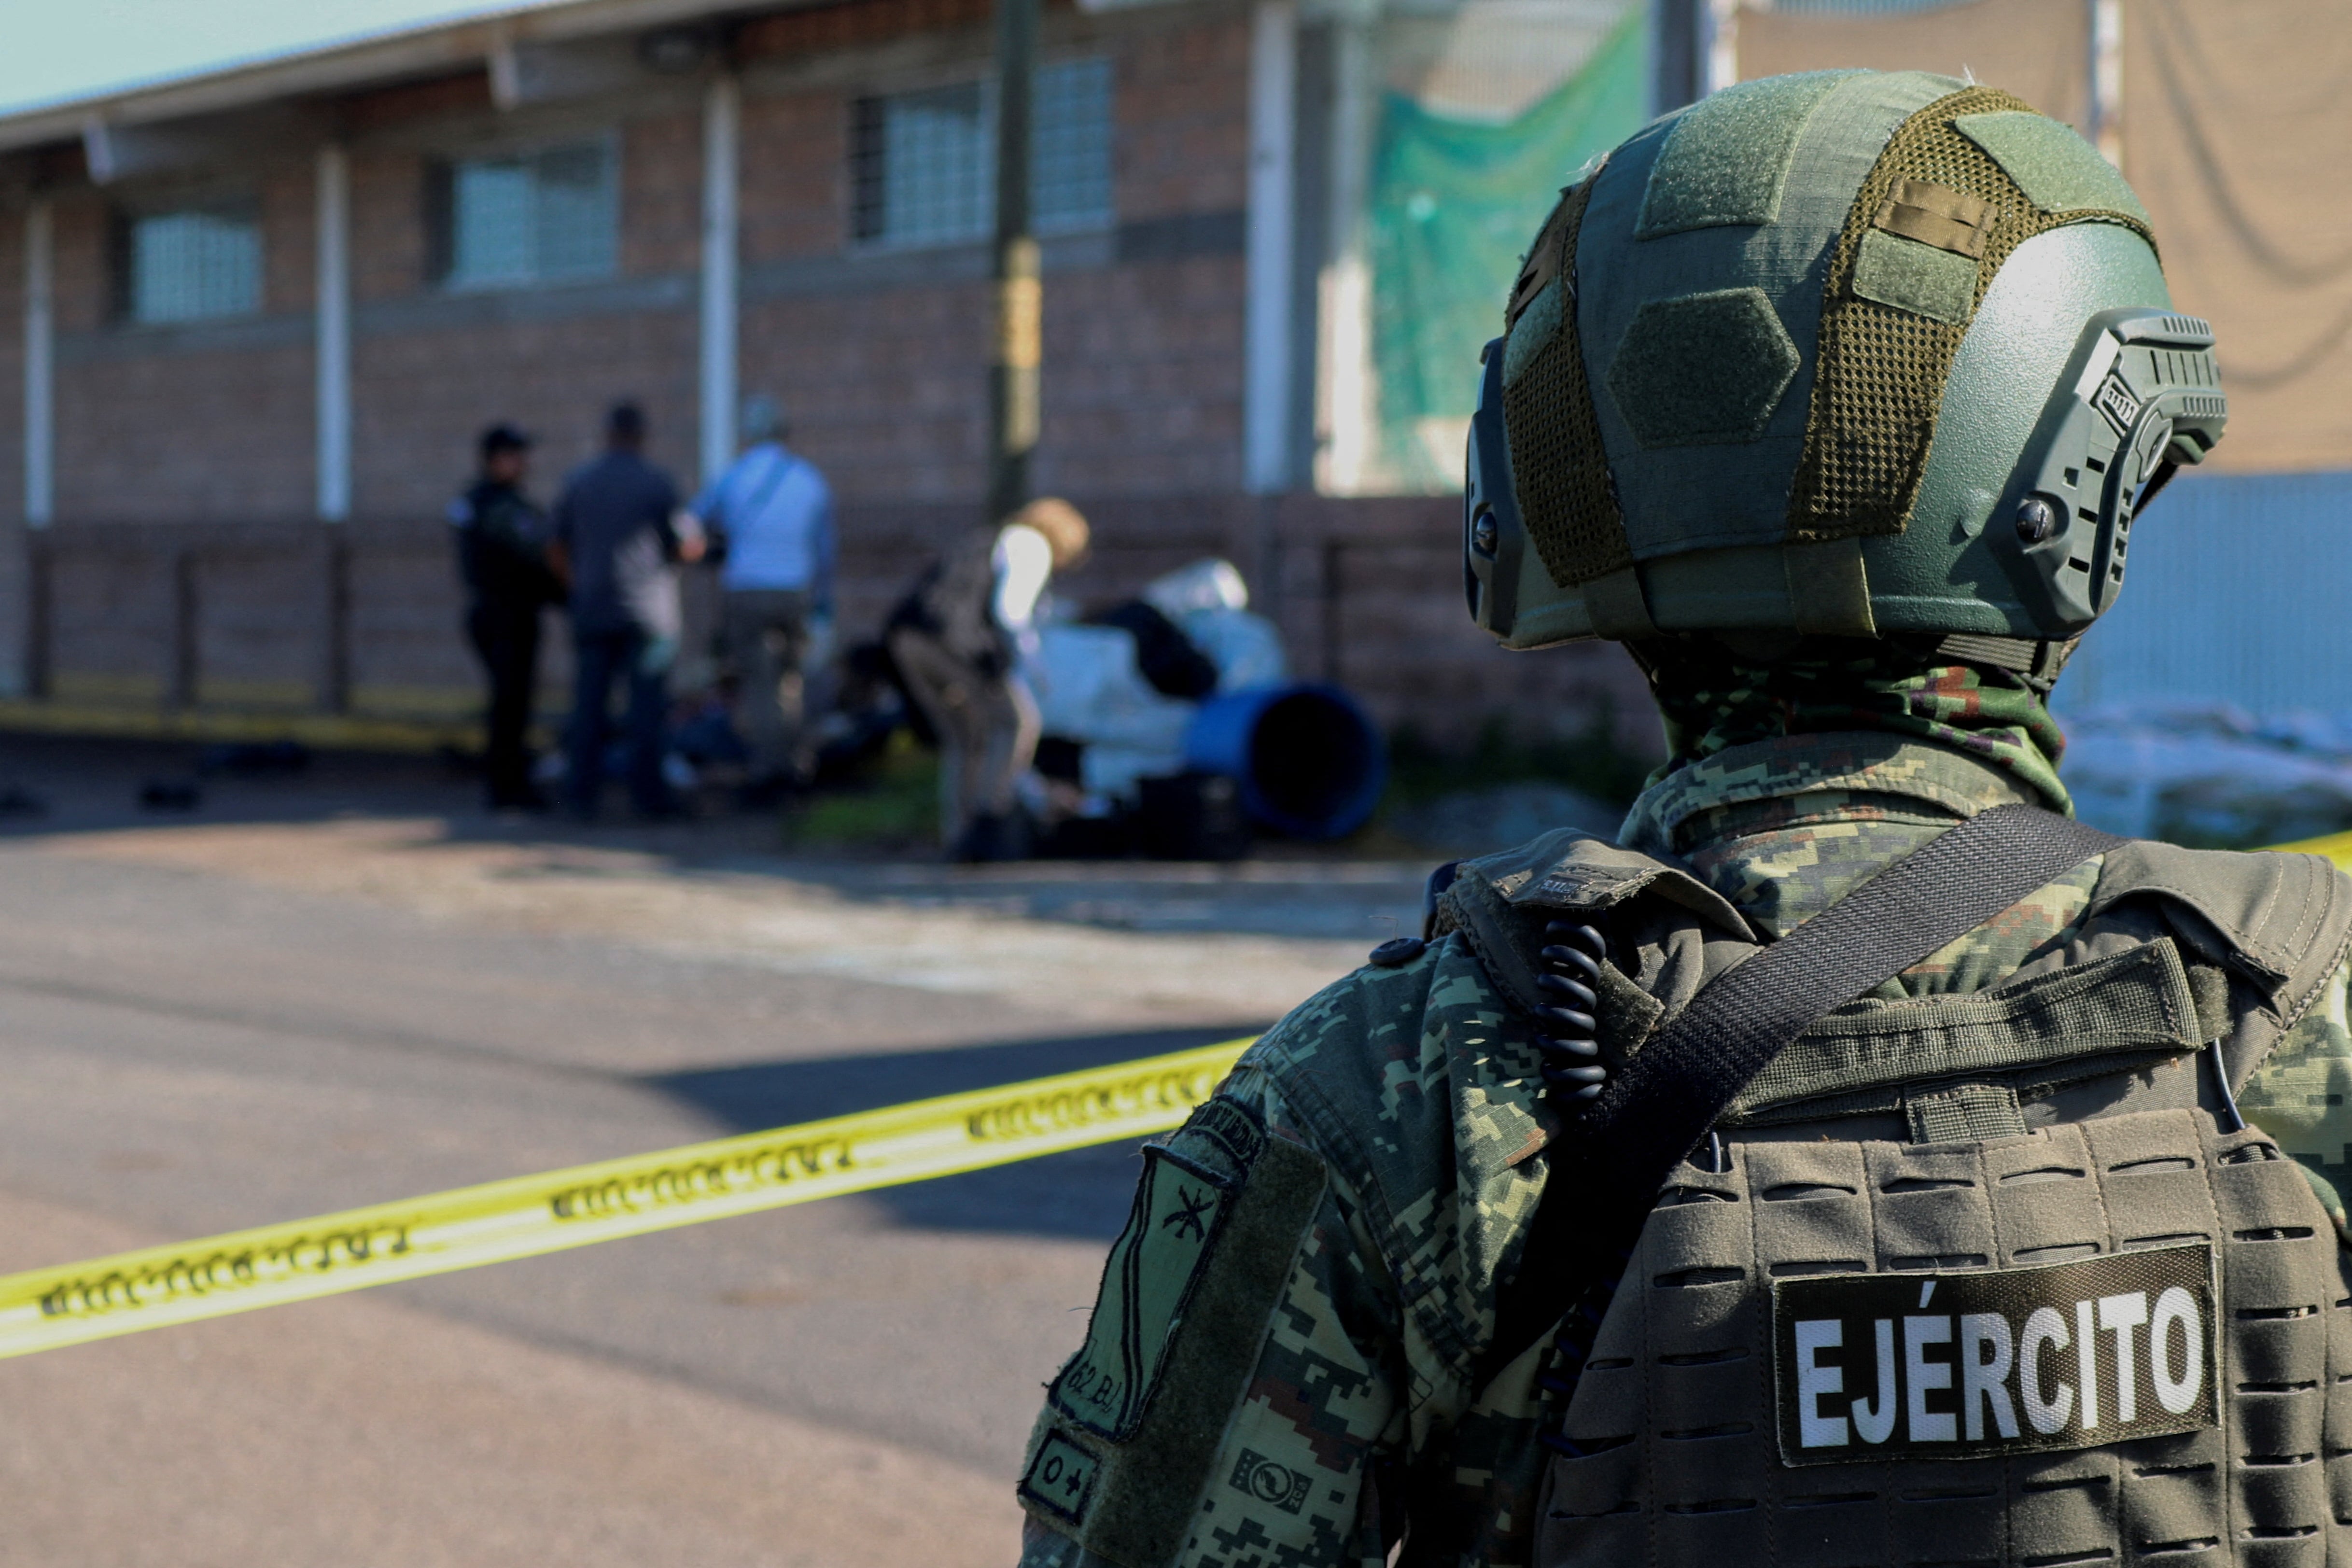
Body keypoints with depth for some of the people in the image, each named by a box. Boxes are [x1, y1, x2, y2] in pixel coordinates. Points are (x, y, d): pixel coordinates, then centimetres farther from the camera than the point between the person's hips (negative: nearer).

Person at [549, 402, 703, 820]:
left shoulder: (577, 484, 6)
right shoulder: (656, 483, -5)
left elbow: (560, 553, 11)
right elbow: (687, 547, -5)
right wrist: (695, 537, 18)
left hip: (592, 610, 3)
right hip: (647, 611, -3)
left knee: (589, 703, 5)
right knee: (647, 703, -1)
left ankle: (582, 794, 3)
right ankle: (648, 793, -4)